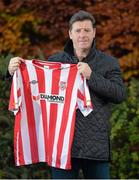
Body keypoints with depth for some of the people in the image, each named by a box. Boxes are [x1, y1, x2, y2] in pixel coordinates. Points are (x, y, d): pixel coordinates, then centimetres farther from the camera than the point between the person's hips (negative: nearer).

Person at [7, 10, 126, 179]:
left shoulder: (109, 63, 6)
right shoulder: (55, 61, 10)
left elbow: (120, 94, -7)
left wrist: (91, 76, -17)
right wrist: (14, 71, -10)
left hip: (97, 145, -1)